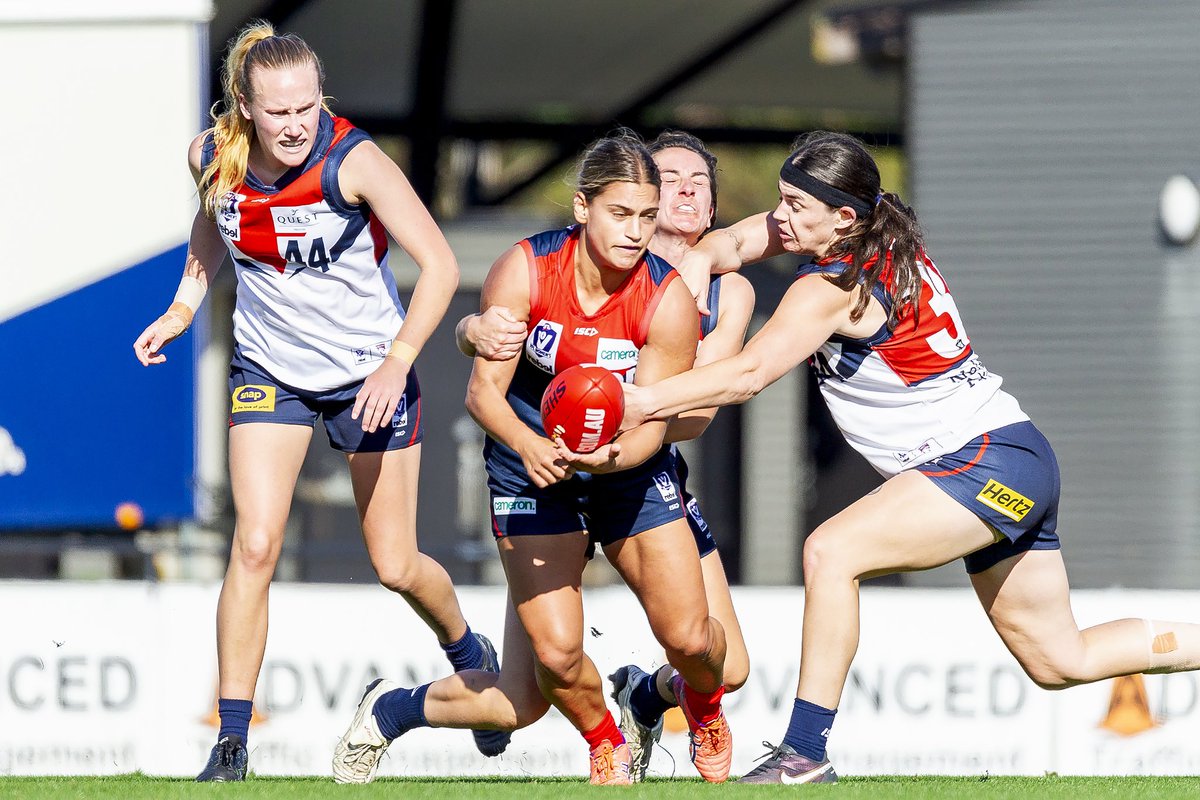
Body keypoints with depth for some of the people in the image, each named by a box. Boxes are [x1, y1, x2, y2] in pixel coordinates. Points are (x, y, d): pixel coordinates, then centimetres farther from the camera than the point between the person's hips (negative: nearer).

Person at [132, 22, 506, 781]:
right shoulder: (212, 158, -12)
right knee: (255, 546, -14)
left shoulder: (352, 160, -24)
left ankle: (470, 653, 38)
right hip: (271, 369, 2)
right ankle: (231, 744, -10)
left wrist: (398, 361, -30)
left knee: (396, 566, 5)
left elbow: (440, 264, -22)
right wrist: (184, 305, 6)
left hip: (371, 371, -2)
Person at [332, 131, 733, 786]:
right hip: (534, 463, -1)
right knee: (556, 653, -18)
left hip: (628, 465, 1)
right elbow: (484, 391, -14)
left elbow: (650, 426, -15)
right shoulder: (524, 271, -18)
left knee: (690, 639, -9)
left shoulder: (668, 300, -17)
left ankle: (702, 704, 30)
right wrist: (527, 445, -35)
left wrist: (610, 456, -38)